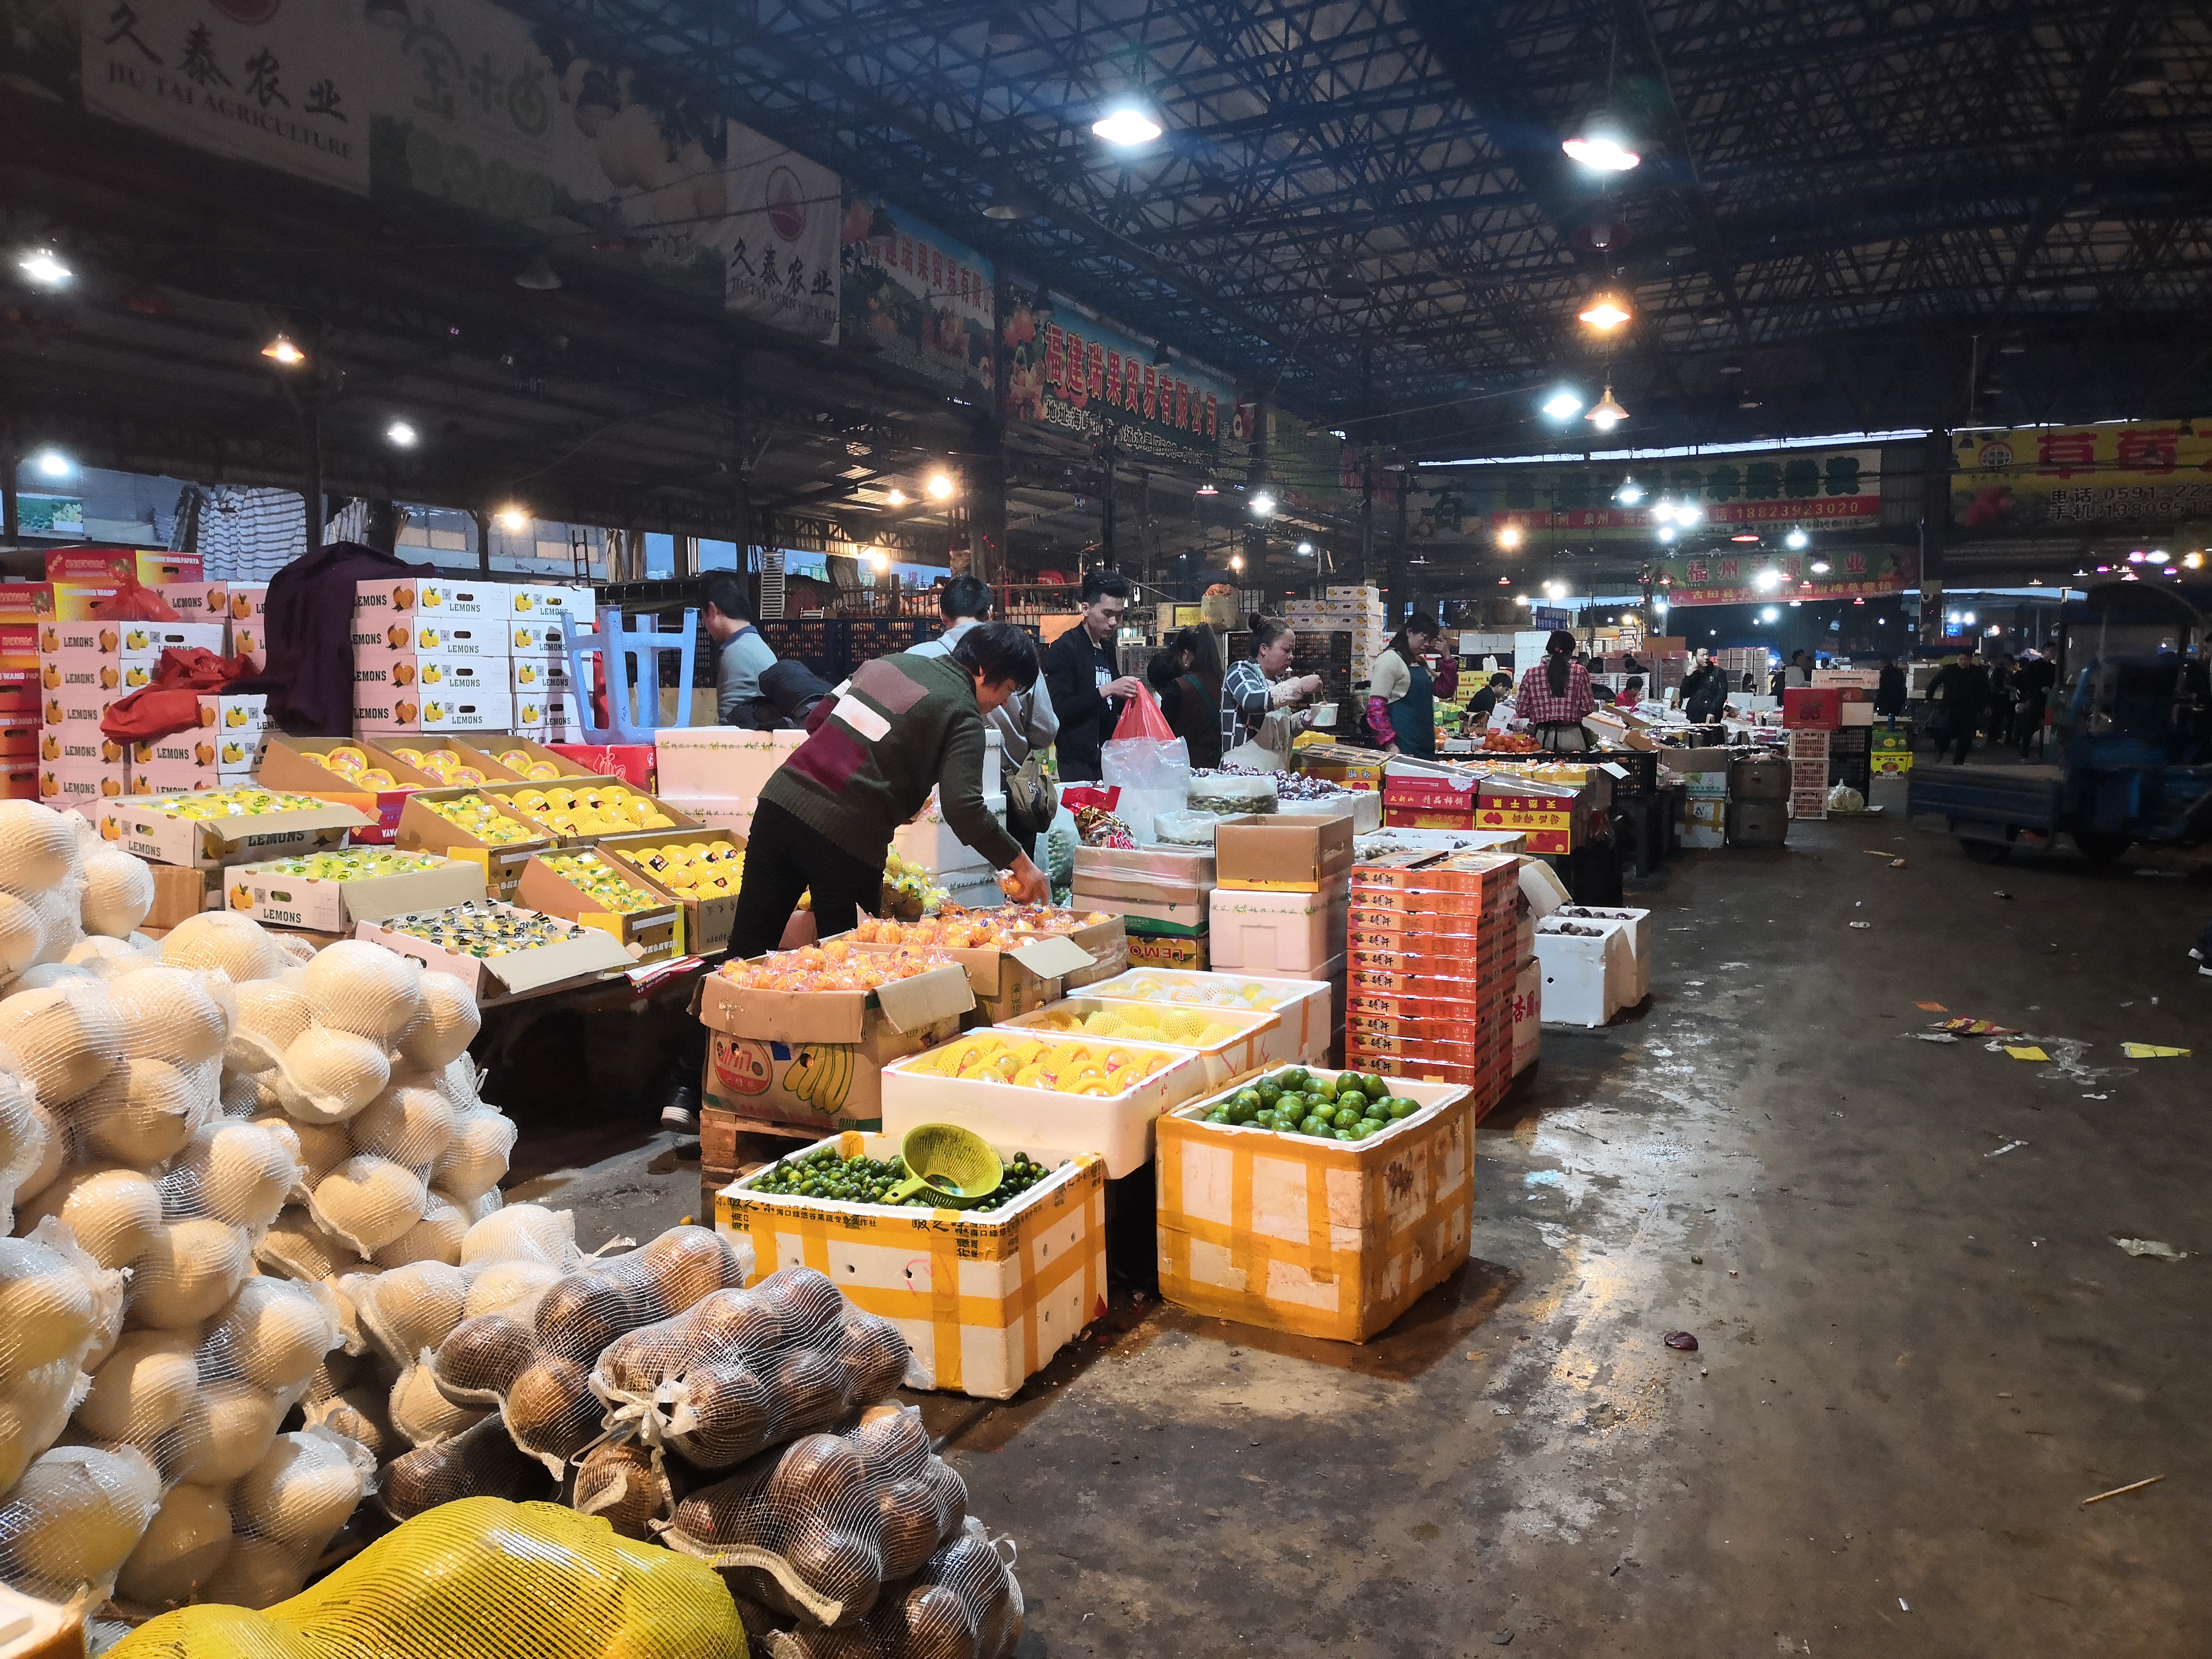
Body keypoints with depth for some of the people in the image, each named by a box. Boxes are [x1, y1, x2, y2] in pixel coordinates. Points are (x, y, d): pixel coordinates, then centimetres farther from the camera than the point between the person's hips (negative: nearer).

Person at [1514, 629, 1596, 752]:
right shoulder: (1580, 672, -1)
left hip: (1542, 737, 1)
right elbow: (1588, 709, 2)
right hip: (1573, 736, -1)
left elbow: (1522, 711, 3)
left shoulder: (1531, 674, 1)